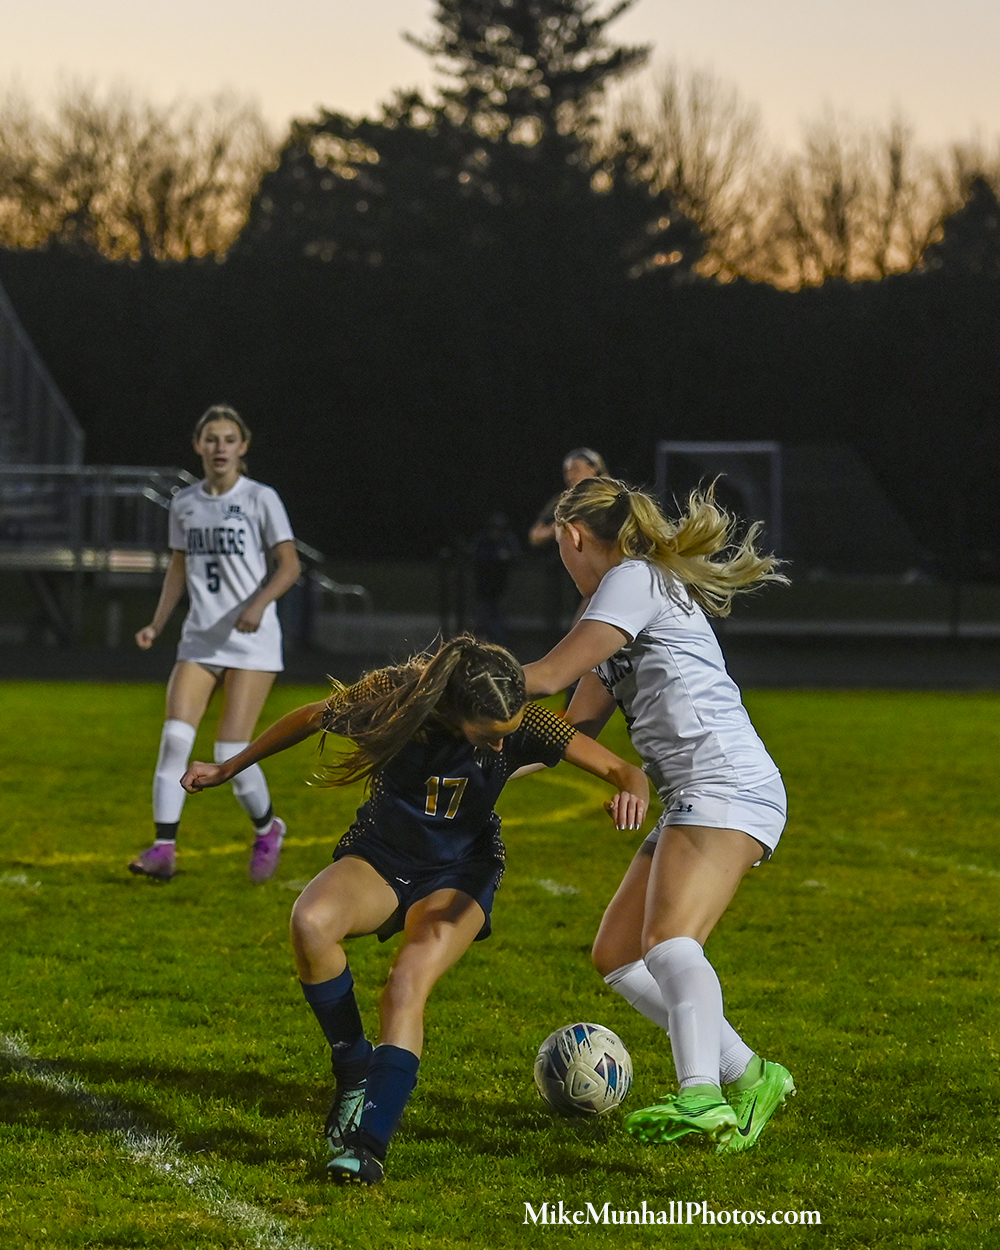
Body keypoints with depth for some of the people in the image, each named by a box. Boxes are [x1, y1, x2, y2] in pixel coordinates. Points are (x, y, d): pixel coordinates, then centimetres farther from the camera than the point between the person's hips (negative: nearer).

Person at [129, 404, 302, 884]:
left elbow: (289, 565, -8)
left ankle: (266, 829, 18)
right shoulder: (184, 503, 9)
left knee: (231, 752, -10)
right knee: (174, 736, -14)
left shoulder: (261, 499, -5)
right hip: (199, 640, 4)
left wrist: (258, 603, -26)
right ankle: (163, 849, -14)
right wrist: (158, 623, 6)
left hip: (252, 642, -4)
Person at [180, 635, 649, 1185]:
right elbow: (309, 719, -3)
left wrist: (632, 792, -44)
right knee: (310, 922, -31)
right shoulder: (392, 697, -24)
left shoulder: (522, 725, -23)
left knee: (407, 988, -28)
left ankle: (369, 1141, -26)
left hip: (459, 874, -1)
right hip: (378, 856, 1)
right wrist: (229, 769, 9)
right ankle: (355, 1072, -13)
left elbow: (624, 771, -19)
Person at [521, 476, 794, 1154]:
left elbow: (548, 676, -8)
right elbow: (577, 727, 28)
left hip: (726, 786, -10)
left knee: (669, 940, -29)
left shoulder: (633, 578, -3)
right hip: (693, 802, 10)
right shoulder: (635, 594, 27)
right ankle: (747, 1076, 3)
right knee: (617, 957, 6)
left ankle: (701, 1099, -46)